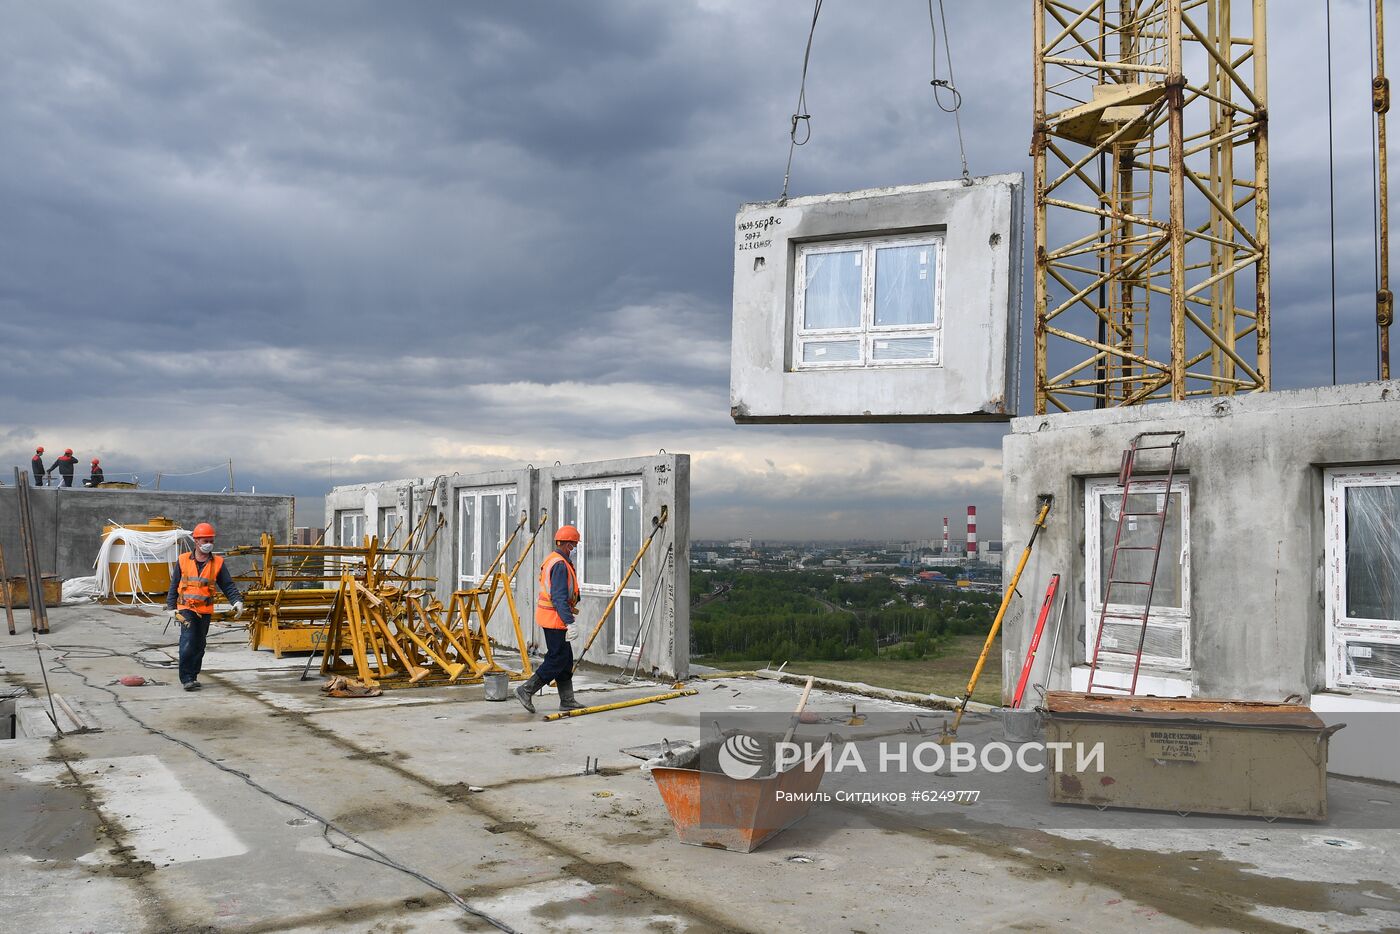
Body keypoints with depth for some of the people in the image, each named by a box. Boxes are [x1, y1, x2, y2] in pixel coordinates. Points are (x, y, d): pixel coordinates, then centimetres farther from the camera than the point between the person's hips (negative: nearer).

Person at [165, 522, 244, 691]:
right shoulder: (183, 560, 3)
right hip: (186, 608, -2)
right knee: (188, 643, -14)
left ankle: (193, 676, 22)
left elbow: (228, 585, 4)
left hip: (205, 610, 2)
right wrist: (171, 607, 6)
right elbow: (174, 585, 9)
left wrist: (237, 601, -11)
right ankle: (186, 678, -11)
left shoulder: (217, 563, 4)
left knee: (199, 645, 9)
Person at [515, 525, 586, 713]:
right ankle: (526, 690, -3)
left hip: (551, 618, 11)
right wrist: (570, 622, -27)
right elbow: (560, 598, -25)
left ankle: (567, 701, 16)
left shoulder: (553, 560, 16)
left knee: (566, 659, 12)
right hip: (555, 619, -11)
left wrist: (569, 616, 28)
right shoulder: (560, 565, -17)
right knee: (557, 659, -6)